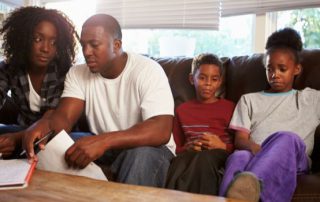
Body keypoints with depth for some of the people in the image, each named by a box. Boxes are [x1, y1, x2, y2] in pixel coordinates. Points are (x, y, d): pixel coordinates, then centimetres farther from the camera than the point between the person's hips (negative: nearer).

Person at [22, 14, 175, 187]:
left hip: (146, 149, -4)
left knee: (142, 154, -38)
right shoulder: (77, 73, -2)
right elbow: (64, 117, -13)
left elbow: (161, 131, -32)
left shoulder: (148, 71, -19)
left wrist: (104, 140, -46)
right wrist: (43, 125, -38)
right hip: (99, 148, 5)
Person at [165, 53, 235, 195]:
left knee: (204, 157, -40)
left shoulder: (229, 107, 18)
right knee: (182, 159, -38)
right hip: (190, 153, 2)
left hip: (219, 155, -2)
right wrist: (188, 148, 1)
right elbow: (176, 148, 24)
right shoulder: (182, 110, 27)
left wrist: (223, 147, -9)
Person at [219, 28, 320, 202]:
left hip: (294, 159, -1)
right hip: (254, 154, 1)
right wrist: (254, 148, -12)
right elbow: (240, 140, 10)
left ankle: (252, 182, -65)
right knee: (238, 157, -36)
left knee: (286, 138, -37)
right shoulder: (249, 99, 27)